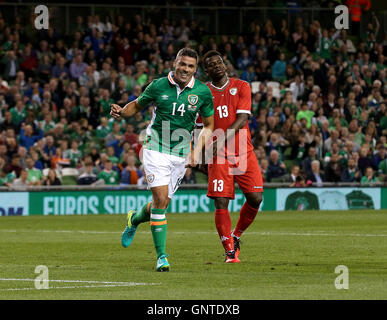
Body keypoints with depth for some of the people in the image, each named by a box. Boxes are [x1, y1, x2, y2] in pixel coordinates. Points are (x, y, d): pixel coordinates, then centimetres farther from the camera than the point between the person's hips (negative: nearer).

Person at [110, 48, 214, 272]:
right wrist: (121, 112, -12)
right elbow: (137, 105, 10)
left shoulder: (203, 92, -2)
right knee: (161, 199, -15)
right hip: (156, 149, -3)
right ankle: (161, 256, -10)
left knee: (162, 203, 6)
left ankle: (135, 219, 41)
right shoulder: (158, 86, -5)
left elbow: (209, 126, 8)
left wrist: (197, 150, -4)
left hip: (181, 154, 3)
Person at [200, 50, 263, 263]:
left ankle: (236, 236, 17)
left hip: (244, 153, 1)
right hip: (218, 157, -1)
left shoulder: (241, 87, 5)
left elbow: (242, 118, -7)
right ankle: (230, 251, -1)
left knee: (255, 198, -8)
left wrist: (223, 139, -20)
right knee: (221, 202, -10)